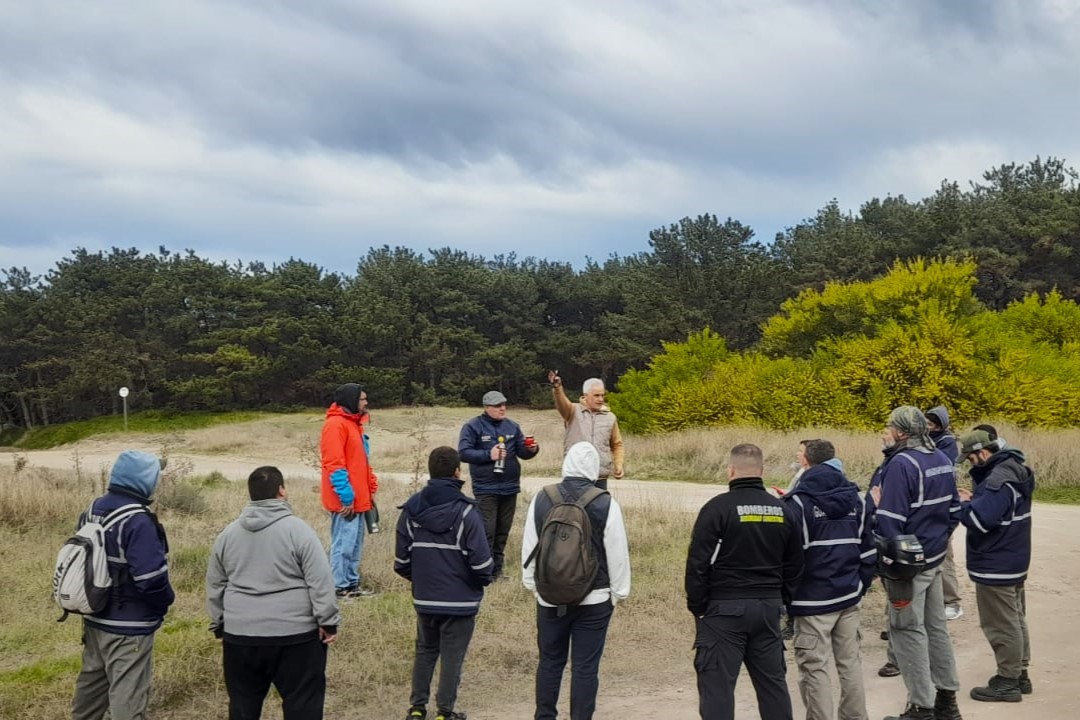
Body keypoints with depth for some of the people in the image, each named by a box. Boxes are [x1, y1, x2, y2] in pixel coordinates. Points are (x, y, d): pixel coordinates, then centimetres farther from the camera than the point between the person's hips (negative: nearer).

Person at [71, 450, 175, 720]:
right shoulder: (138, 521, -23)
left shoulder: (92, 511, 5)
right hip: (129, 626, -8)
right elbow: (151, 577, -26)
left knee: (92, 680, 24)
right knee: (127, 692, 0)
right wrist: (167, 600, -7)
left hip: (94, 617, 8)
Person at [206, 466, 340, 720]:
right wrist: (327, 622, -6)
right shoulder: (297, 529, -9)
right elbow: (320, 582, -13)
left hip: (240, 635, 4)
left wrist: (219, 625, 23)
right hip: (295, 634, -4)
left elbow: (214, 586, 14)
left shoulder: (228, 533, 6)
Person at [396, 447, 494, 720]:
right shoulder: (465, 511, -17)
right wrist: (483, 581, 4)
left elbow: (401, 559, 2)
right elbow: (481, 561, -17)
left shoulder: (411, 509, -3)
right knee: (452, 656, 8)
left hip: (424, 598, 4)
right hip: (461, 599, -4)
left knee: (424, 651, 20)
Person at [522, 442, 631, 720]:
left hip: (550, 598, 3)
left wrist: (532, 584, 19)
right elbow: (618, 554, -6)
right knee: (585, 666, 5)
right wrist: (619, 592, 7)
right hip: (593, 600, -3)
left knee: (550, 661, 16)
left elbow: (528, 548, 5)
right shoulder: (606, 504, -12)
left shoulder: (541, 499, -3)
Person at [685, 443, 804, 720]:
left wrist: (697, 607, -2)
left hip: (725, 609, -5)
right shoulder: (782, 510, 7)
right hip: (769, 609, 5)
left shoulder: (718, 508, -10)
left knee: (717, 684, -1)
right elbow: (794, 565, 13)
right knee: (772, 680, 15)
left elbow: (698, 563, -12)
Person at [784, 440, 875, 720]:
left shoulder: (798, 502, -12)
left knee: (815, 669, 1)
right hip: (849, 596, 6)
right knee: (850, 662, 15)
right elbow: (868, 549, 12)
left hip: (813, 600, -6)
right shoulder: (855, 497, 8)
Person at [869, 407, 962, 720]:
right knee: (935, 626, 16)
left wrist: (877, 504, -11)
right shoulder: (941, 459, 7)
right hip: (933, 559, 9)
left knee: (908, 631, 1)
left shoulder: (901, 464, -21)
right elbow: (953, 509, 14)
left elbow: (890, 522, -27)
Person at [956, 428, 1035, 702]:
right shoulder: (1014, 471, 8)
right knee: (1014, 619, 18)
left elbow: (980, 521, -29)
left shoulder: (999, 480, -25)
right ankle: (1019, 674, 27)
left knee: (1001, 624, -1)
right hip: (1011, 560, 10)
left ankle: (1008, 682, 8)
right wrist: (975, 499, 2)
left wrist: (962, 504, -12)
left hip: (995, 565, -10)